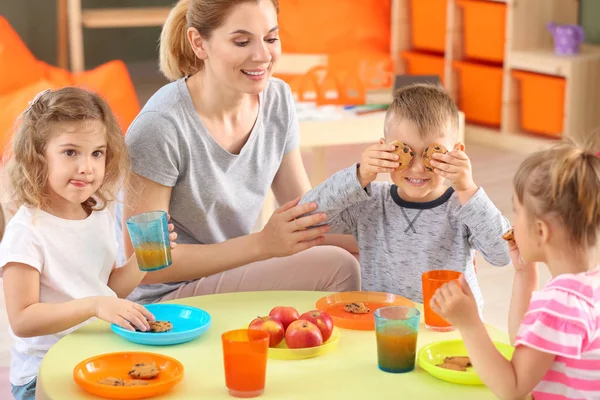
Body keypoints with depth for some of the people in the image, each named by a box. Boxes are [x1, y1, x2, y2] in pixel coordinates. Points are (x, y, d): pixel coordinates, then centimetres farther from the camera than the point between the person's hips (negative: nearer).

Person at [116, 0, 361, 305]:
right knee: (337, 268, -21)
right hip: (164, 301, -6)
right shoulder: (162, 126, -22)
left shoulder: (277, 100, -2)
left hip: (228, 274, 6)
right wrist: (262, 244, -27)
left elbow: (307, 214, 5)